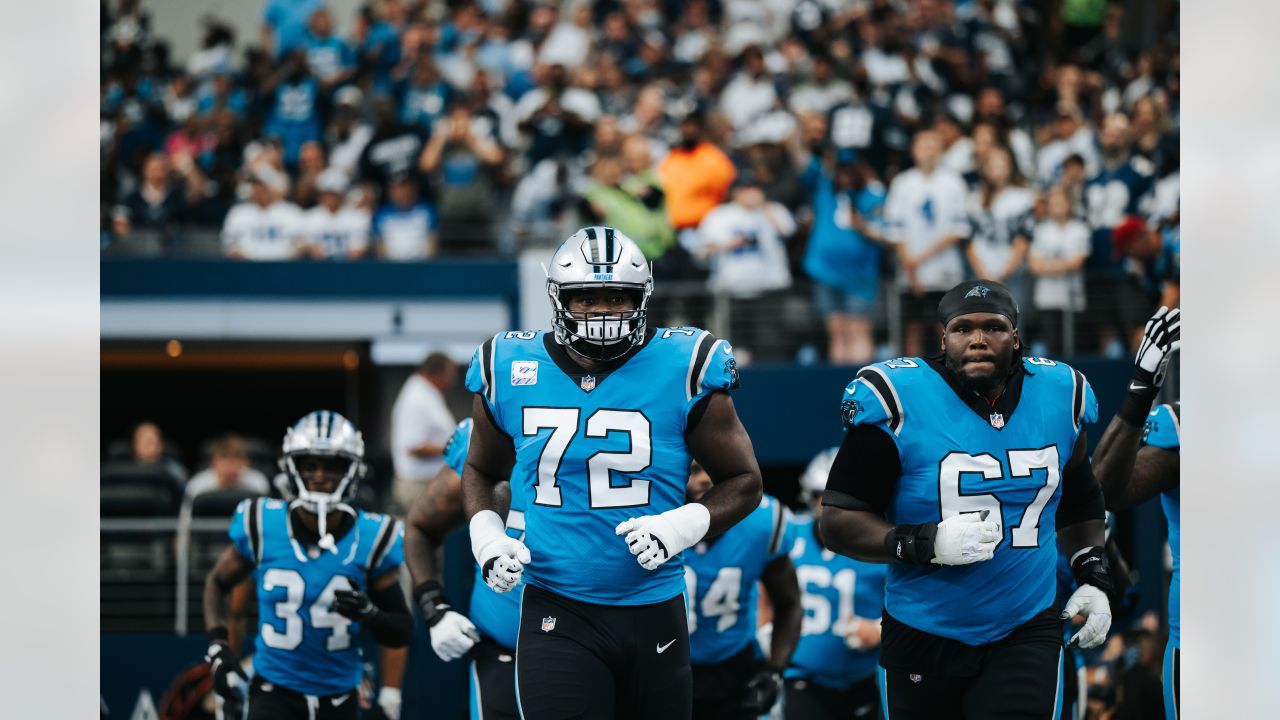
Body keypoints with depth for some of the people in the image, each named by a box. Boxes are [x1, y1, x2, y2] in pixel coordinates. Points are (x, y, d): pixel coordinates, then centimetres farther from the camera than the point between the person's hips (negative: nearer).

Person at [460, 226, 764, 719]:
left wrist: (683, 526, -16)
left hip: (654, 612, 0)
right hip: (557, 615, 0)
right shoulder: (512, 373, 1)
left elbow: (743, 482, 2)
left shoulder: (682, 372, -6)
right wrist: (486, 536, -1)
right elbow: (481, 472, 19)